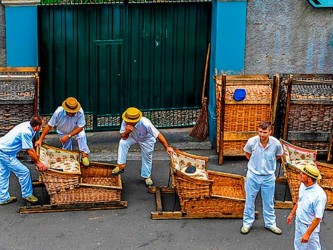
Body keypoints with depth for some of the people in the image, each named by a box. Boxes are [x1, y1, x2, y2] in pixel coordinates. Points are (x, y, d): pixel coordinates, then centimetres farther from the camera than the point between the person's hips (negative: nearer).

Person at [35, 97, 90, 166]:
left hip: (76, 130, -1)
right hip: (63, 132, 1)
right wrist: (40, 140, -27)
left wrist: (68, 136, -34)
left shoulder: (80, 112, -38)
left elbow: (80, 127, -28)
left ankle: (84, 154, -14)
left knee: (82, 136, -28)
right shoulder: (58, 112, -36)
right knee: (66, 147, 0)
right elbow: (49, 126, -26)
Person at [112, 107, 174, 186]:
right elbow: (123, 137, -22)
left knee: (147, 157, 9)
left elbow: (158, 135, -35)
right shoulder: (125, 122, -35)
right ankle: (121, 165, -12)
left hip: (146, 140, -2)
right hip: (133, 136, 2)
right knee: (123, 143, -26)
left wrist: (167, 147, -30)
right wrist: (127, 132, -46)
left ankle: (147, 176, 35)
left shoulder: (146, 124, -45)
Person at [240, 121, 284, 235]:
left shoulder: (276, 143, -18)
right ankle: (247, 223, 26)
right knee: (249, 200, 11)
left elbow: (278, 155, 6)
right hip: (253, 175, 0)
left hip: (269, 176, 0)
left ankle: (270, 223, 30)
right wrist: (255, 164, 6)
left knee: (269, 202, 14)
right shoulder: (252, 141, -19)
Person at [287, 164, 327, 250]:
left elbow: (318, 218, -27)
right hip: (298, 223, 8)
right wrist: (292, 214, 22)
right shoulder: (303, 185, -7)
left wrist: (307, 234, -24)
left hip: (309, 227, -8)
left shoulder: (319, 195, -32)